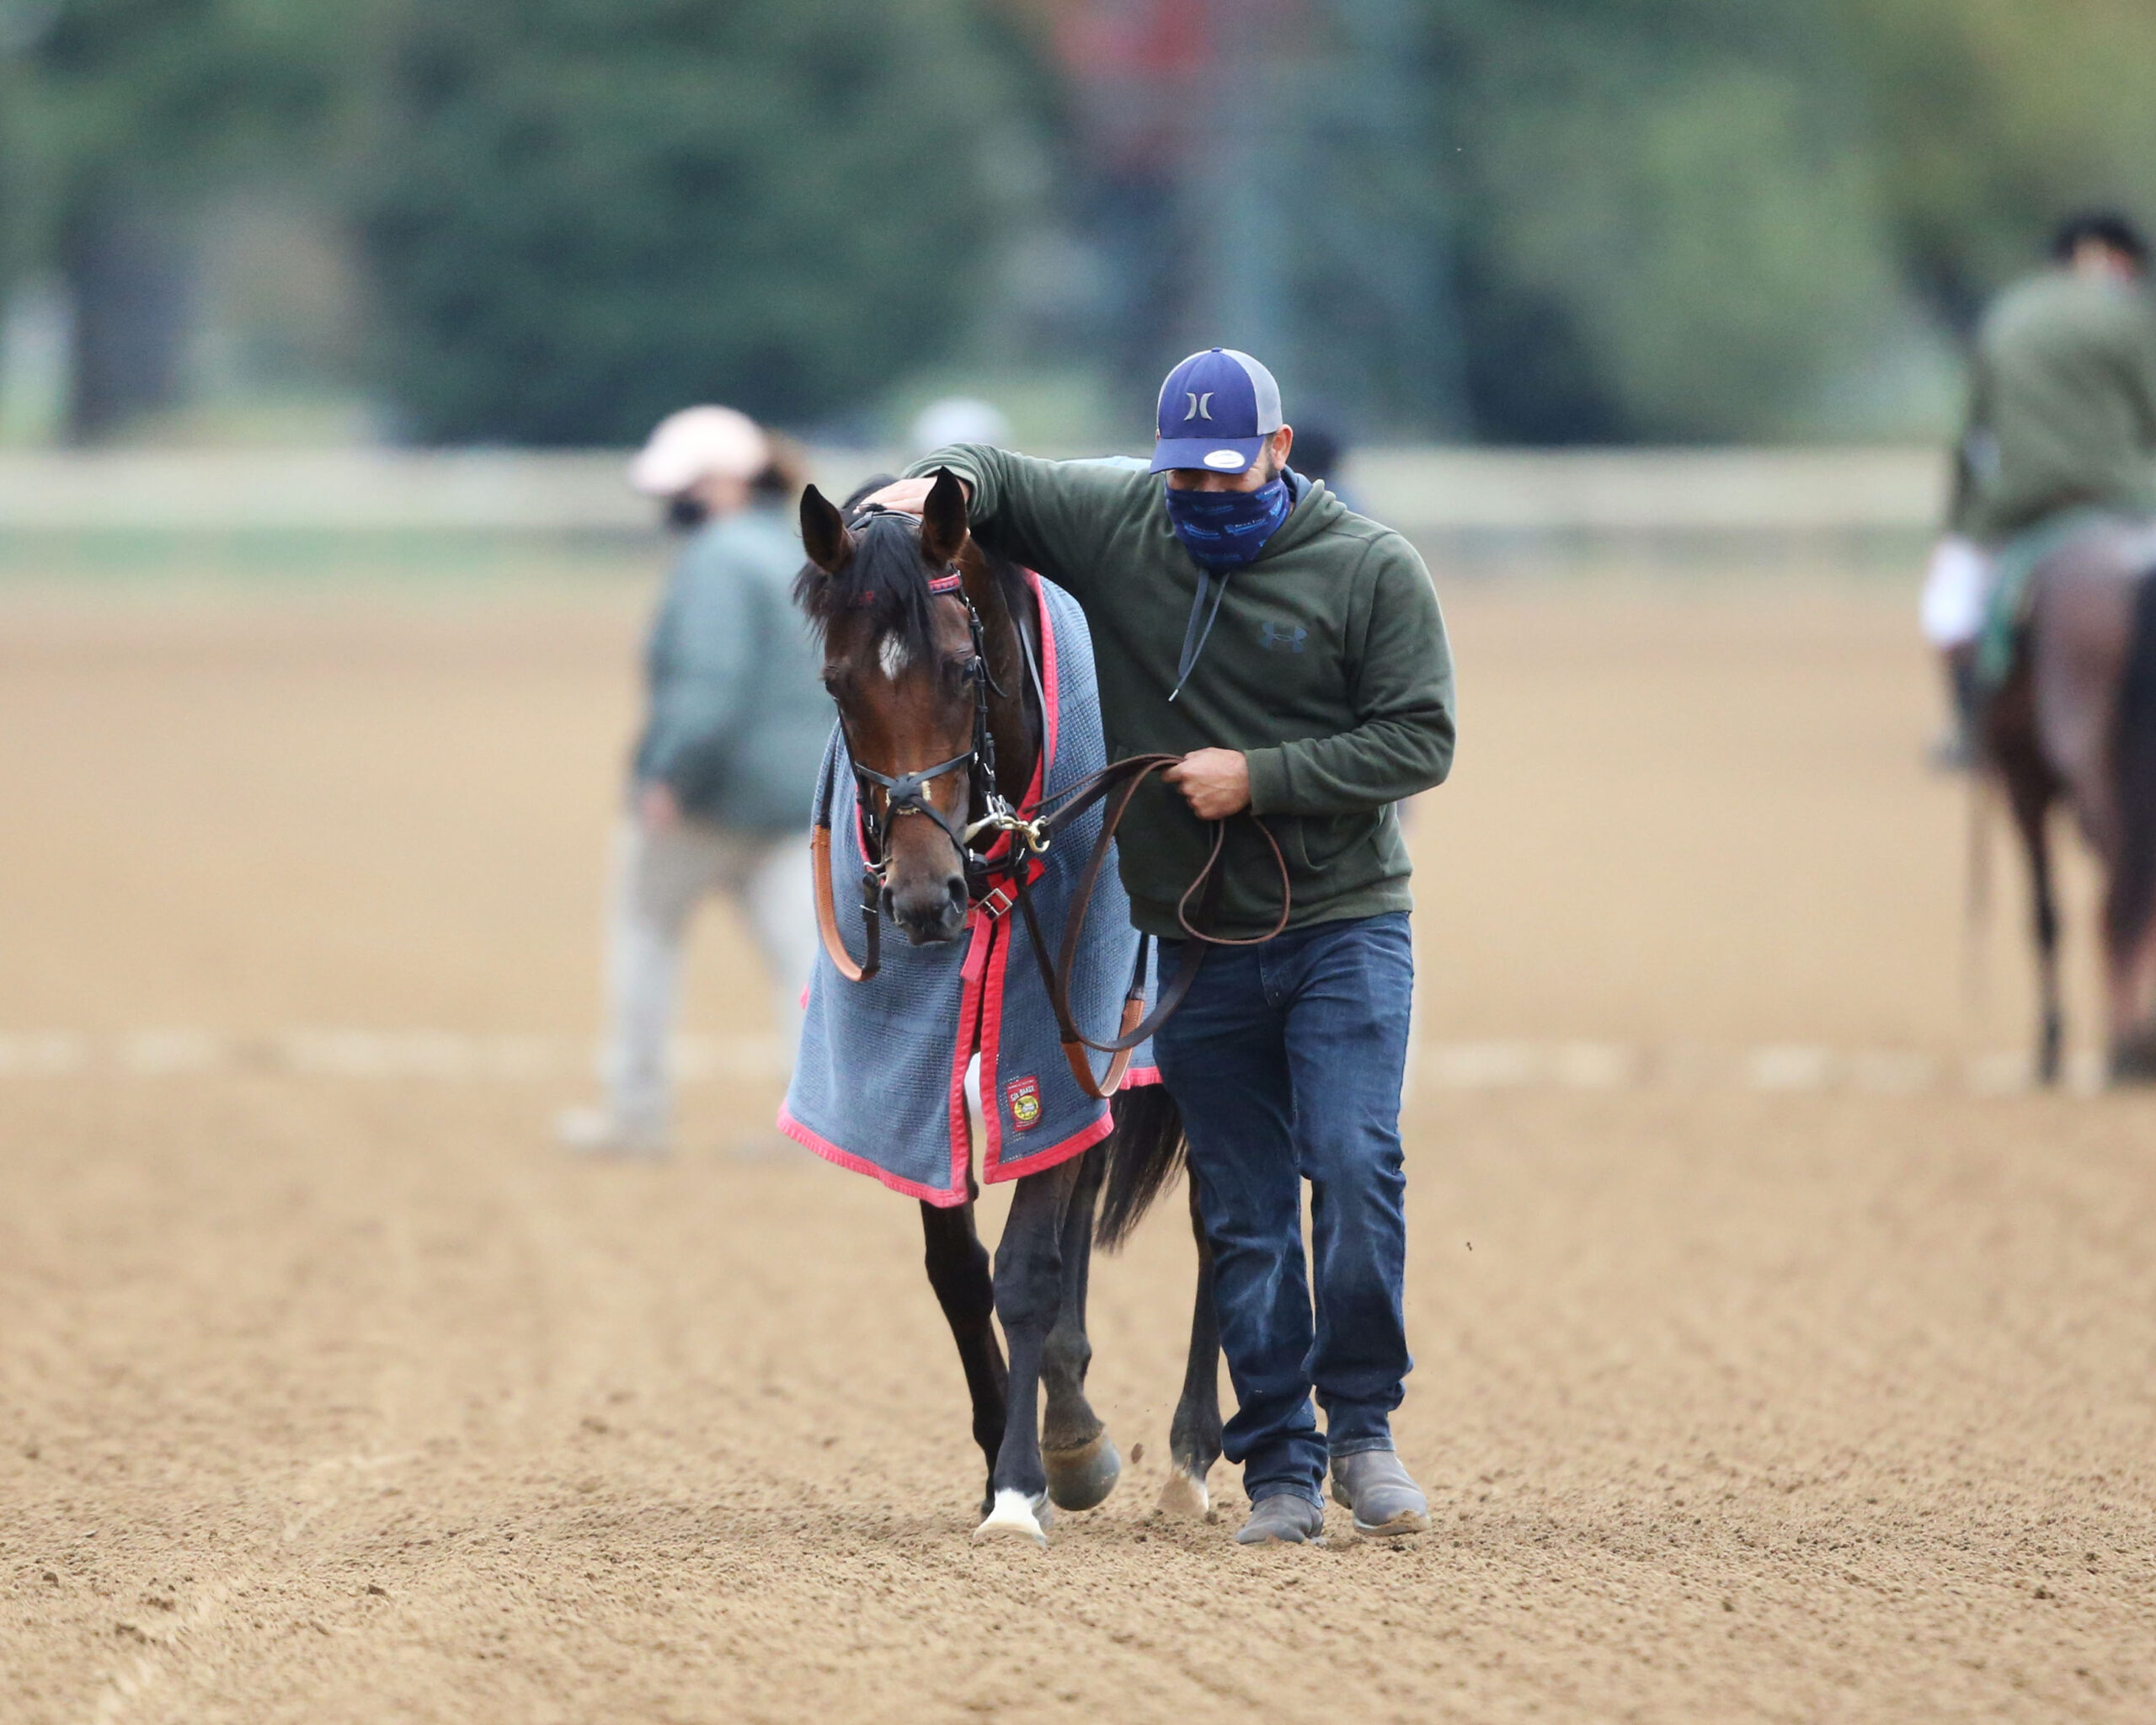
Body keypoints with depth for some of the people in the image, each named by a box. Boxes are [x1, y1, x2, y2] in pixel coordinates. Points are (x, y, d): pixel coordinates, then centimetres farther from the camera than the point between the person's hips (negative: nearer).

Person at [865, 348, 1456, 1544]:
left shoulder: (1371, 569, -6)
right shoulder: (1117, 526, 3)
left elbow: (1420, 741, -9)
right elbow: (999, 480, 15)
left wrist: (1261, 778, -18)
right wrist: (943, 484, -10)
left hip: (1345, 930, -3)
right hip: (1198, 943, 3)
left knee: (1353, 1167, -16)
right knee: (1243, 1214, 3)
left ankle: (1362, 1423, -1)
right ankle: (1280, 1470, 7)